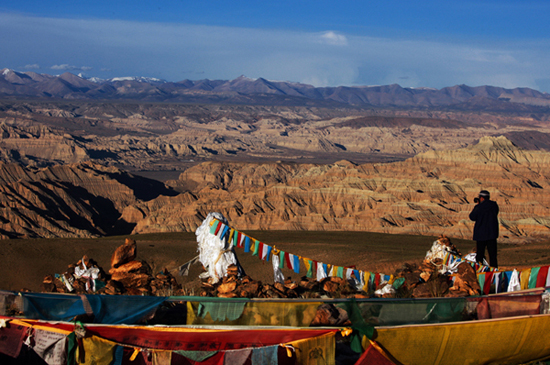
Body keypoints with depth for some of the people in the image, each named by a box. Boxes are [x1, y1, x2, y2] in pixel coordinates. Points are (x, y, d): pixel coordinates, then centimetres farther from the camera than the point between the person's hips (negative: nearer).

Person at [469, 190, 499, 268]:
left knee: (480, 253, 5)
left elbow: (472, 217, -3)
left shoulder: (479, 207, -14)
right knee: (492, 253, 8)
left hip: (481, 234, -4)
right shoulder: (494, 205, 0)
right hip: (492, 233, 4)